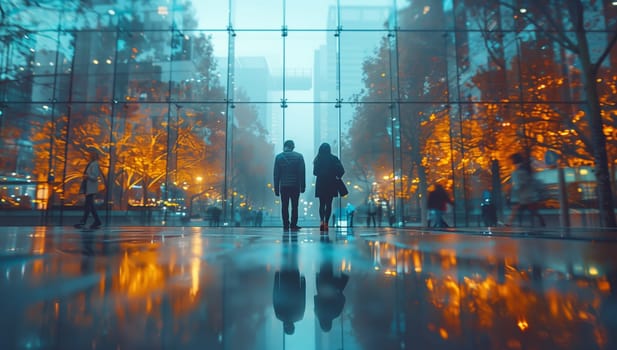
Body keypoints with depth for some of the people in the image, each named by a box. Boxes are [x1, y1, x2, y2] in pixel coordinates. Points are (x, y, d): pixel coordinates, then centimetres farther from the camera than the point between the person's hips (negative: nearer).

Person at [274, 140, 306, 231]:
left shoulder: (278, 157, 2)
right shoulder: (299, 156, 0)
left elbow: (276, 174, 2)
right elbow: (302, 173, -2)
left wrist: (276, 188, 5)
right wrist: (302, 186, 2)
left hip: (283, 186, 1)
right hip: (295, 186, -1)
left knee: (284, 206, 7)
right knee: (294, 206, 6)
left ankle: (286, 225, 8)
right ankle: (293, 225, 4)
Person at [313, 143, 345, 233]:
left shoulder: (318, 159, -2)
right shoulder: (334, 159, -4)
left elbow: (315, 172, -1)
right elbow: (341, 170, -11)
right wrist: (338, 177, 6)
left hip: (320, 184, 1)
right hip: (331, 185, -1)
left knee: (322, 204, 10)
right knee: (328, 204, 8)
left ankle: (321, 221, -11)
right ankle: (326, 223, 6)